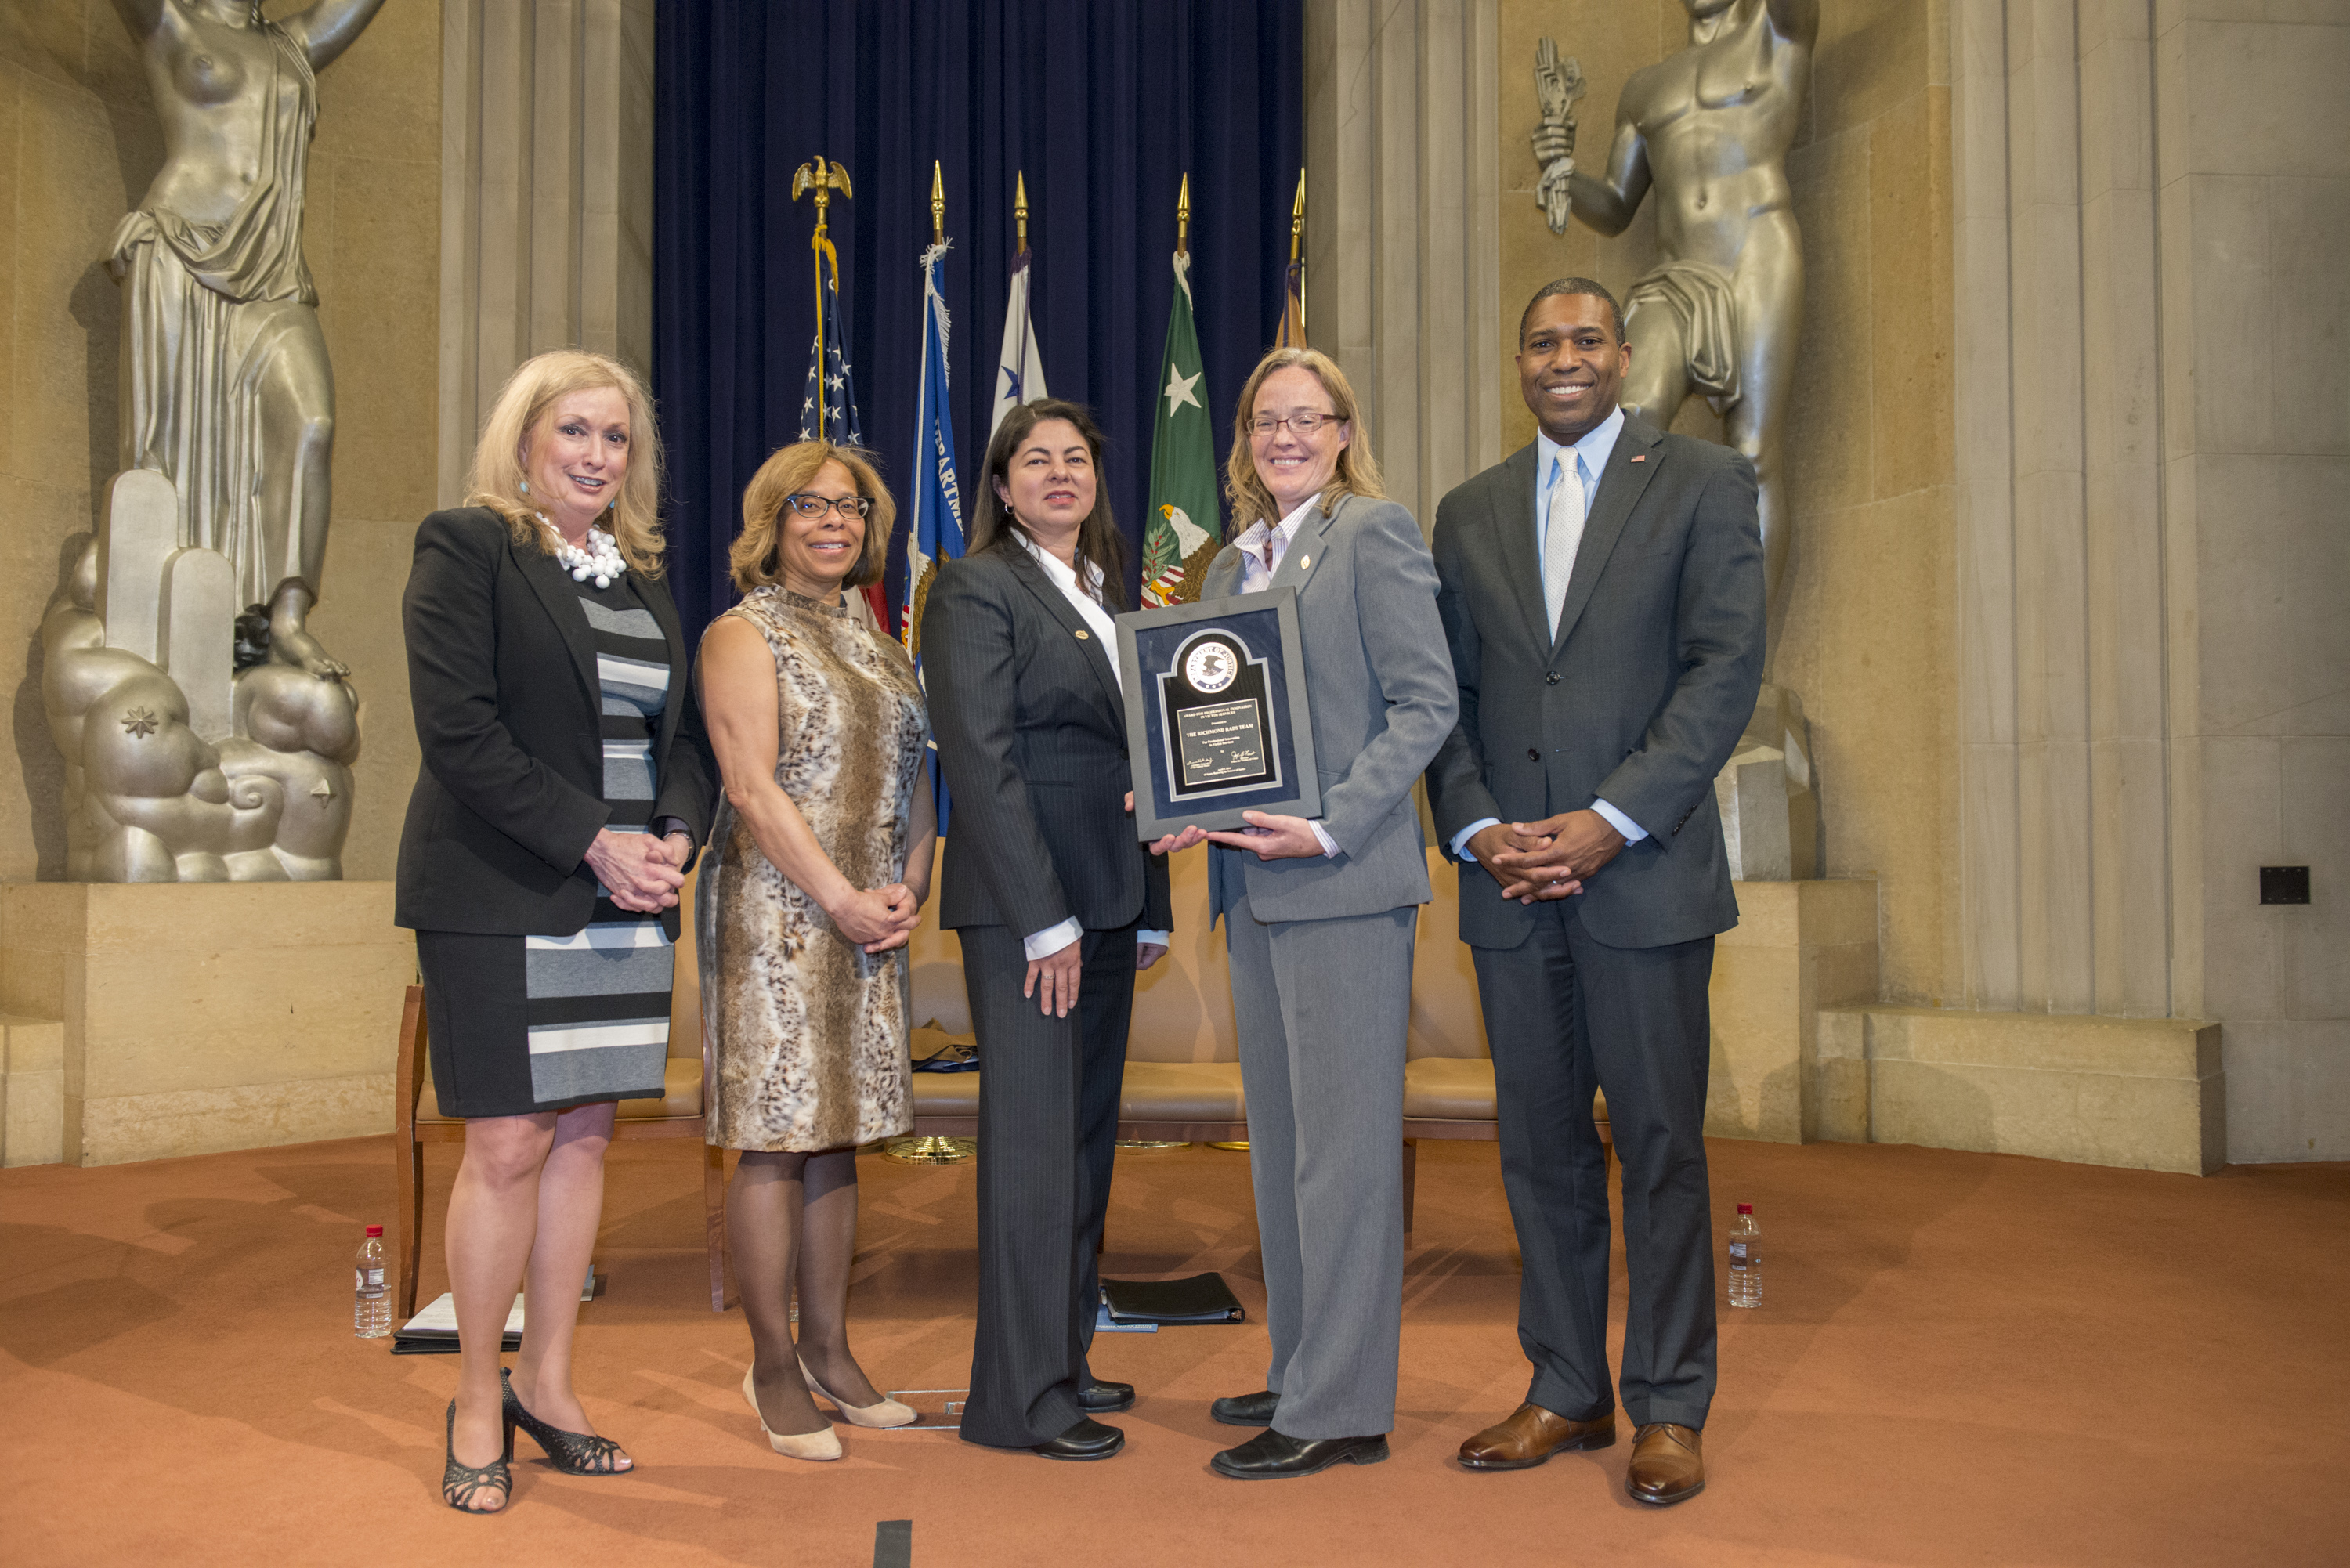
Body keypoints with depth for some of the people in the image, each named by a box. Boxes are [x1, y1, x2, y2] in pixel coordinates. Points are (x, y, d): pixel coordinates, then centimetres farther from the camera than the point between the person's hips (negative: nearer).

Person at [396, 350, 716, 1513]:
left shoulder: (643, 575, 16)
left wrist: (676, 837, -3)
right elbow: (458, 731, -13)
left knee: (584, 1136, 9)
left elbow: (680, 733, 17)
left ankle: (546, 1381, 22)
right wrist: (593, 841, -16)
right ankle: (476, 1407, 13)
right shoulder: (465, 548, -3)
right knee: (508, 1145, -3)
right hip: (500, 895, -6)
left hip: (626, 900, 6)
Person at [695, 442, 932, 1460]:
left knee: (838, 1135, 11)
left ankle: (829, 1352, 20)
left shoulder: (879, 645, 18)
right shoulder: (743, 634, -3)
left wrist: (907, 888, -1)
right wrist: (842, 899, -14)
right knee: (774, 1143, -2)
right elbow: (754, 789, -12)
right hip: (775, 914, -6)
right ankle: (774, 1369, 9)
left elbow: (915, 780, 15)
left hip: (870, 922, 7)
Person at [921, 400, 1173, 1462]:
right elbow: (981, 763, -13)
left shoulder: (1110, 594, 17)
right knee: (1033, 1137, -4)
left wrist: (1151, 907, 12)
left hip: (1109, 896, 8)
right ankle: (1021, 1397, 5)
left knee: (1088, 1134, 12)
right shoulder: (975, 590, -5)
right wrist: (1045, 919, -17)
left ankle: (1065, 1360, 23)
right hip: (1020, 904, -7)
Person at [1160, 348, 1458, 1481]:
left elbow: (1427, 702, -11)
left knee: (1341, 1144, -2)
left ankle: (1342, 1408, 8)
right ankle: (1303, 1374, 26)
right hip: (1252, 884, 8)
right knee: (1277, 1142, 14)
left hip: (1345, 882, -8)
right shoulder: (1231, 563, 18)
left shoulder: (1376, 533, -4)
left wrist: (1330, 829, -19)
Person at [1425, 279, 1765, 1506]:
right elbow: (1446, 693, 11)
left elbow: (1726, 667, -7)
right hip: (1509, 878, 4)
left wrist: (1611, 820, -15)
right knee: (1540, 1143, 10)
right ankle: (1567, 1392, 23)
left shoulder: (1704, 483, 3)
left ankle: (1669, 1408, 16)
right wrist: (1475, 828, -5)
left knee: (1660, 1143, 3)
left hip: (1643, 870, -3)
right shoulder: (1468, 513, 14)